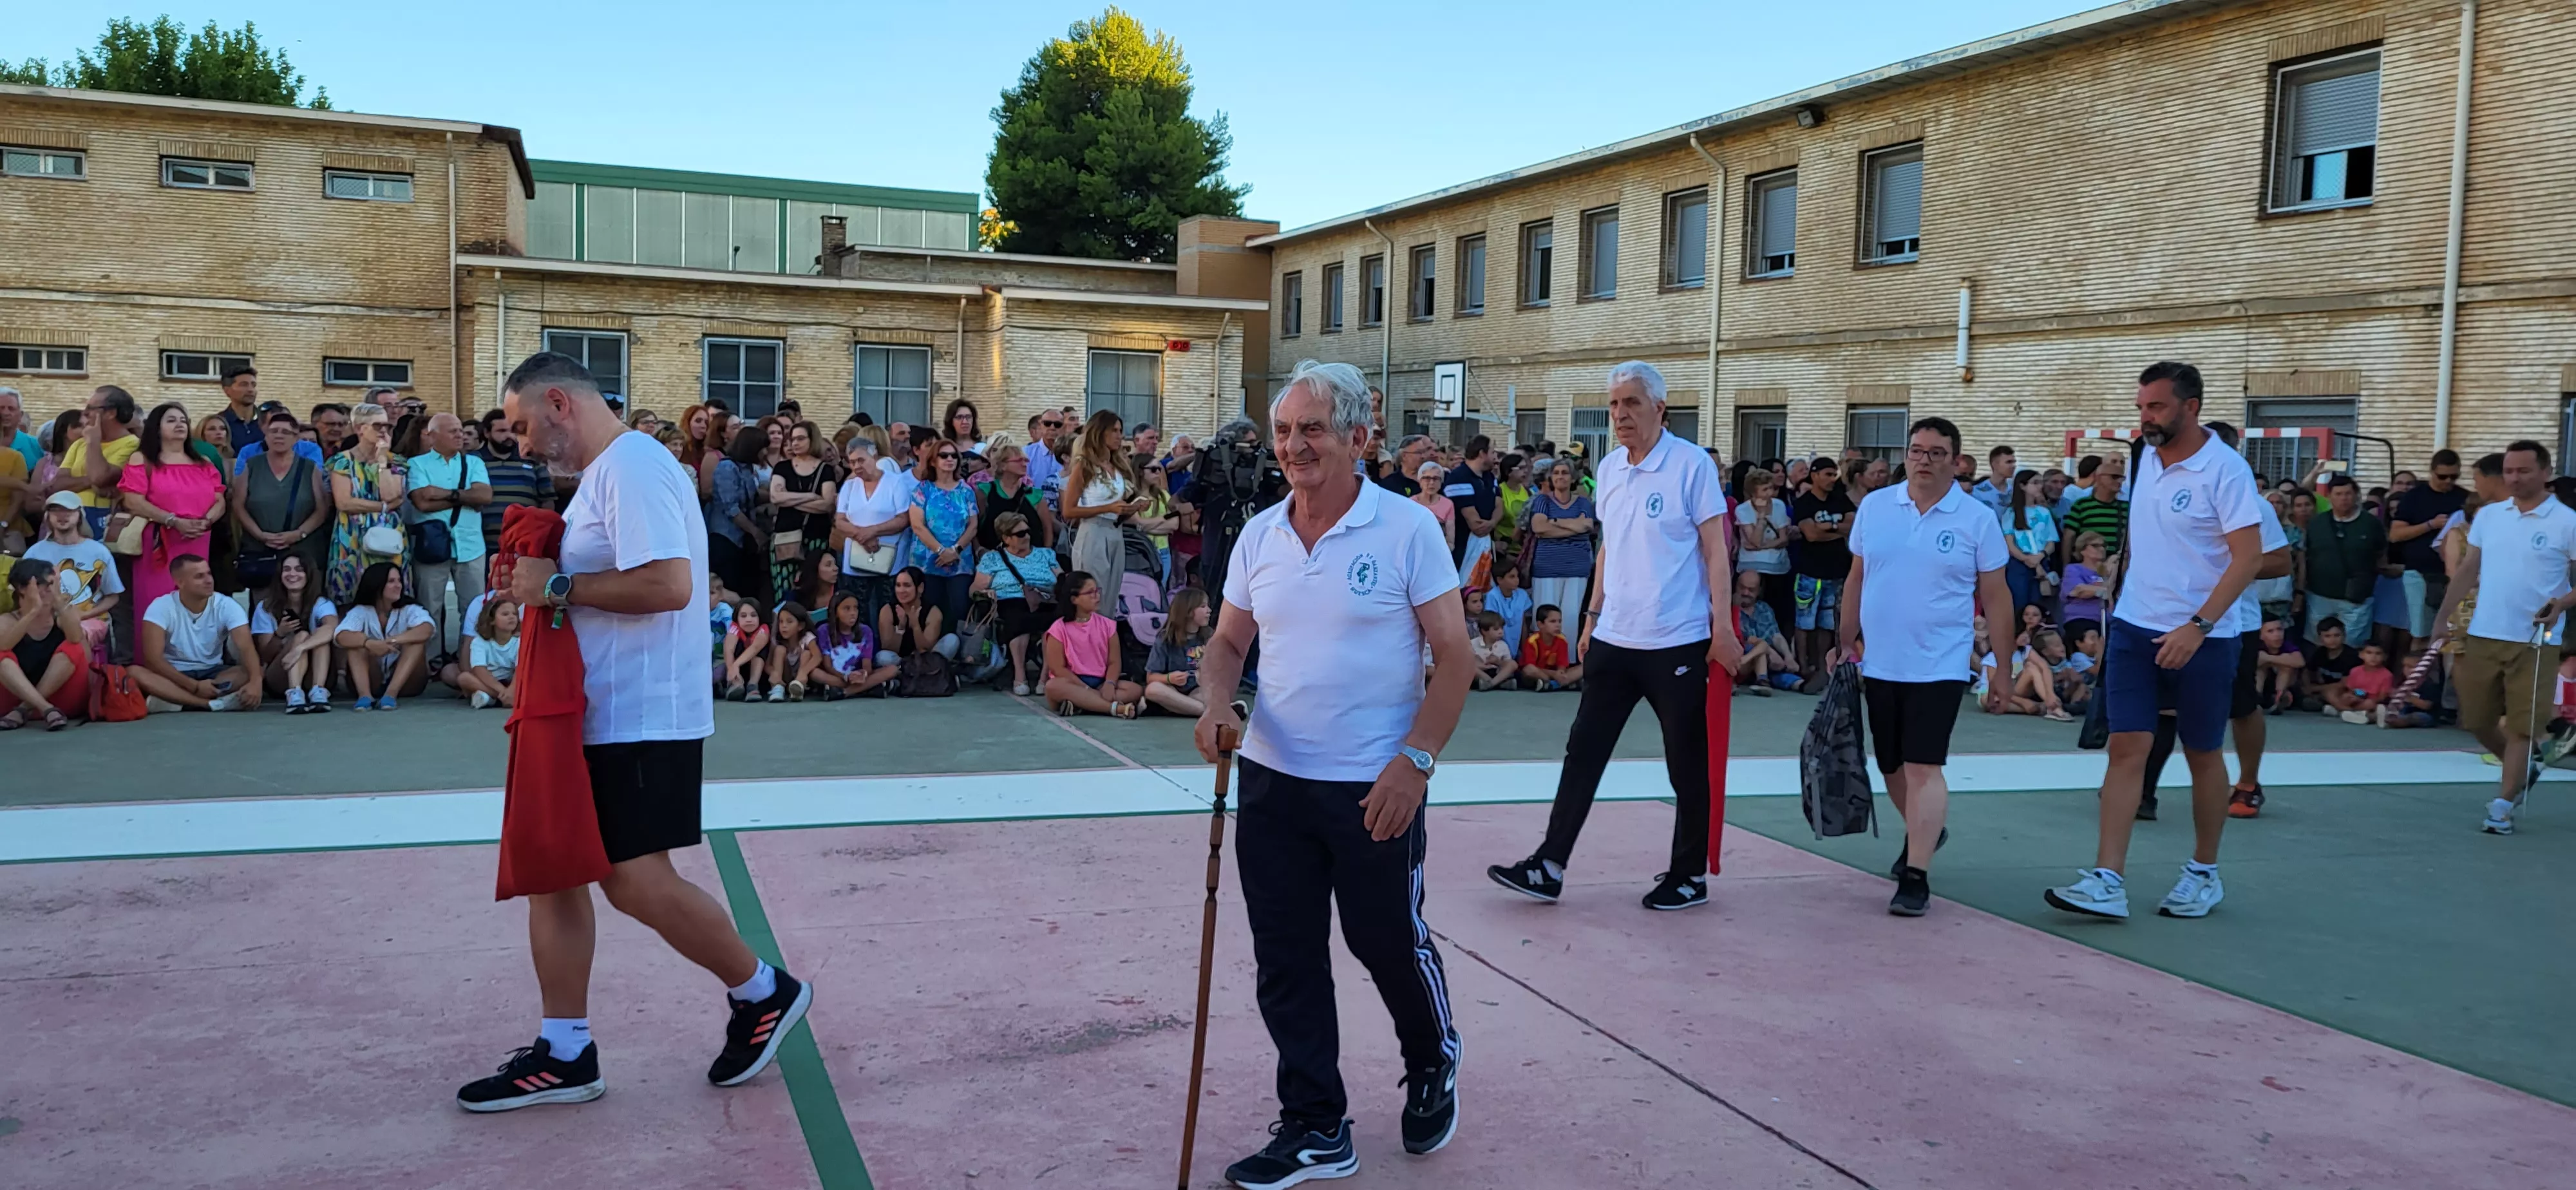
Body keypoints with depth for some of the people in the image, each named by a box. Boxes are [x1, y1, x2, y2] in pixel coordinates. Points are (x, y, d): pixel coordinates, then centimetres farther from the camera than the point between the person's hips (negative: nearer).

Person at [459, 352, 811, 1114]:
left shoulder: (633, 467, -16)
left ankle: (762, 994, 14)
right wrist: (545, 580, 6)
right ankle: (563, 1054, 17)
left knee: (637, 883, -7)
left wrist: (559, 586, -19)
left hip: (641, 718, -10)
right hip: (591, 713, 11)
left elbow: (668, 585, -28)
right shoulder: (601, 475, 17)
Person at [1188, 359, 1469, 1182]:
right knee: (1286, 962, 7)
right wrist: (1216, 706, -6)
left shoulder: (1407, 529, -9)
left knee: (1390, 944, 9)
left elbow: (1454, 656, -9)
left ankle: (1433, 1066, 39)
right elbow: (1228, 642, 15)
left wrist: (1415, 761, -17)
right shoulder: (1259, 536, 6)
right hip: (1272, 780, 5)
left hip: (1375, 788, -4)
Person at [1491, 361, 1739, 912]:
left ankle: (1690, 875, 20)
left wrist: (1723, 628, -14)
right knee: (1583, 752, 6)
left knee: (1689, 763, 7)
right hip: (1613, 640, 6)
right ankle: (1549, 867, 11)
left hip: (1678, 643, -6)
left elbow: (1715, 550, -9)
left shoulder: (1692, 464, -9)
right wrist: (1592, 617, 17)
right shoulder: (1610, 467, 9)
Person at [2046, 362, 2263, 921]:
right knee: (2126, 749, -3)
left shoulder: (2224, 469, -14)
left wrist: (2197, 626, -24)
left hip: (2200, 639, -5)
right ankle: (2107, 881, -5)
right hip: (2134, 628, 5)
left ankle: (2204, 874, 26)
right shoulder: (2148, 457, 6)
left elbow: (2249, 556, -18)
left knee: (2202, 756, 10)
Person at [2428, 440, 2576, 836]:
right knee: (2476, 720, 10)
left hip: (2535, 641, -4)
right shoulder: (2488, 515, 8)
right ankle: (2520, 771, 35)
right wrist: (2443, 618, 9)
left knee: (2521, 725, -2)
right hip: (2483, 636, 4)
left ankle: (2502, 805, 6)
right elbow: (2467, 570, 14)